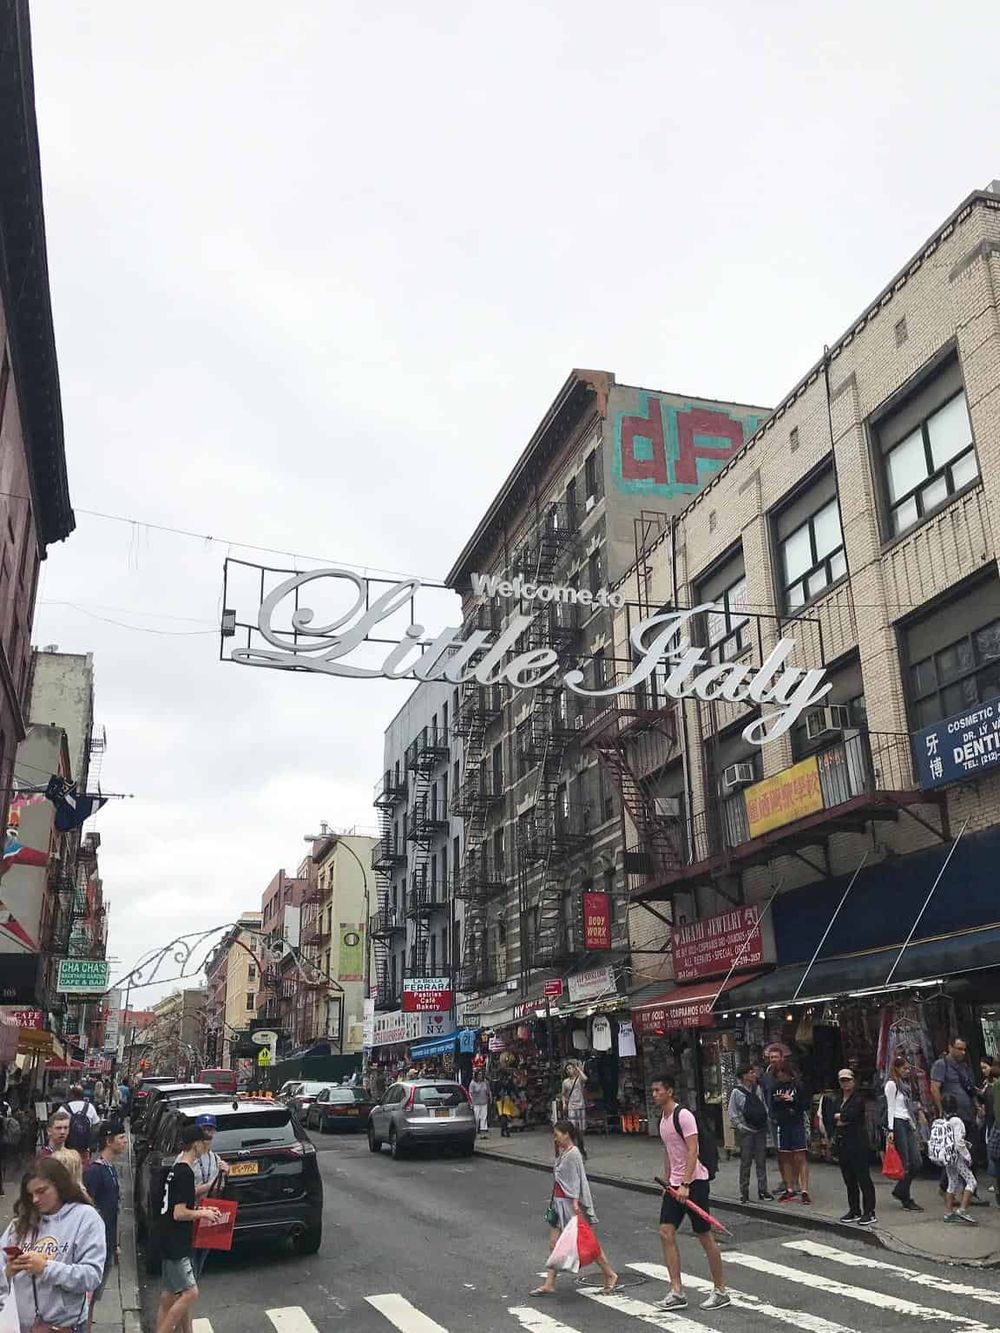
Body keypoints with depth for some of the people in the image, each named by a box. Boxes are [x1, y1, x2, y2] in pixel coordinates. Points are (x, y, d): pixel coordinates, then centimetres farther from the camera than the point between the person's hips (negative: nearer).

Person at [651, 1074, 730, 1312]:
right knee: (666, 1233, 0)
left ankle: (720, 1291, 15)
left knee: (705, 1236, 2)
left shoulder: (683, 1115, -16)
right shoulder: (662, 1118, 11)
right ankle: (677, 1292, 4)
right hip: (675, 1184, 8)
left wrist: (685, 1185, -26)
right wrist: (668, 1181, 18)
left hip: (694, 1182, -8)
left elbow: (693, 1151, -22)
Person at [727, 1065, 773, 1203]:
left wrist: (766, 1120, 6)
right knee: (745, 1162, 0)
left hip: (761, 1129, 4)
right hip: (746, 1131, -4)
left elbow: (765, 1106, 16)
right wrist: (740, 1126, -10)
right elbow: (732, 1113, -4)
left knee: (761, 1160, 8)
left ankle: (763, 1189, 17)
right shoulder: (736, 1092, -8)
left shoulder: (758, 1088, 6)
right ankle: (744, 1193, 7)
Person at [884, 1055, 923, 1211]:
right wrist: (891, 1130, -14)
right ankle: (907, 1200, 5)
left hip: (908, 1124, 8)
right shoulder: (892, 1084, -5)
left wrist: (914, 1126, 14)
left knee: (917, 1163, 3)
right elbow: (890, 1108, -9)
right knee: (905, 1164, -5)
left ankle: (899, 1191, 19)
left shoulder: (906, 1084, 18)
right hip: (898, 1124, -8)